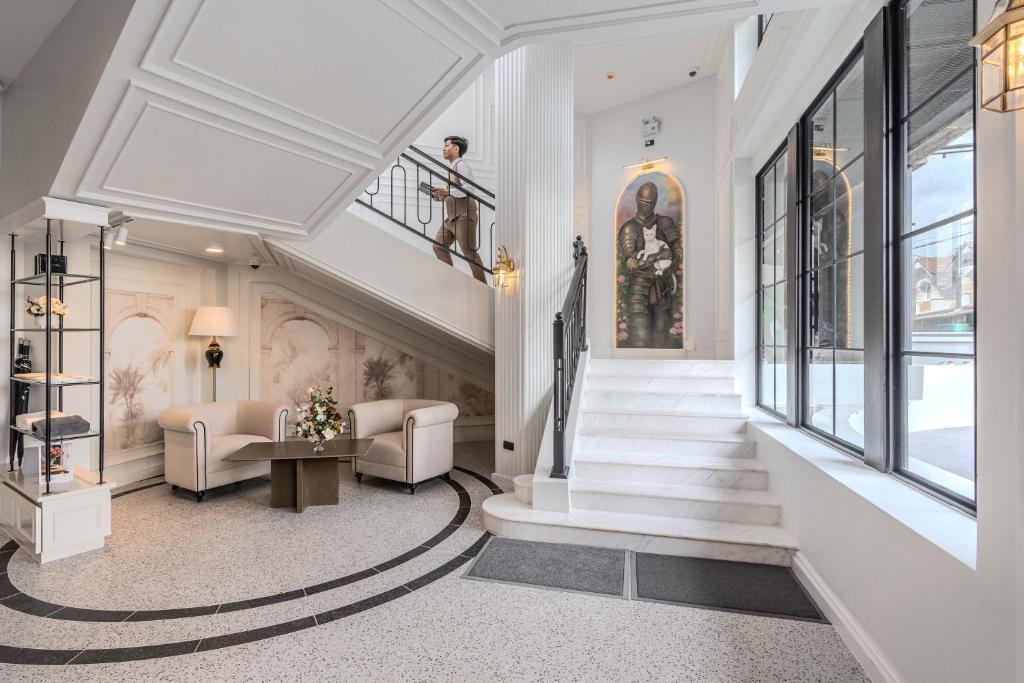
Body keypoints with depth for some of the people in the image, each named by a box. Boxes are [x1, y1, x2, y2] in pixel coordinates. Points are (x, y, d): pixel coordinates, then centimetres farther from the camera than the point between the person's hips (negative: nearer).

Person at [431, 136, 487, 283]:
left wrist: (447, 192, -22)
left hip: (464, 215, -9)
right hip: (451, 216, 9)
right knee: (439, 245, 2)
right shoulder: (452, 167, 22)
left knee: (469, 252, -10)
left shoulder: (461, 164, -5)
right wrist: (441, 196, 8)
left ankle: (483, 286, -5)